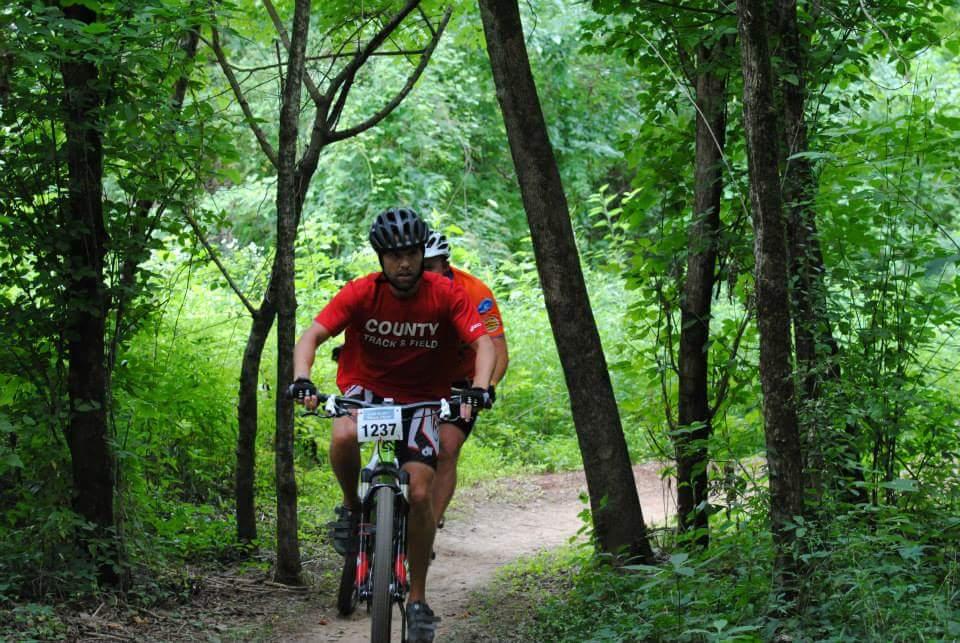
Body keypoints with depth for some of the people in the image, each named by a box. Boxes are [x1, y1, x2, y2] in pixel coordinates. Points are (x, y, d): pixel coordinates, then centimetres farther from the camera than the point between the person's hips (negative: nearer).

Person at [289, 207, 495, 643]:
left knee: (420, 493, -14)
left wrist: (479, 388, -41)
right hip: (365, 388, 0)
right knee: (343, 437, -36)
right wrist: (302, 380, -41)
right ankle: (351, 508, -5)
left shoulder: (445, 295, -15)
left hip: (420, 398, 1)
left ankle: (418, 600, 2)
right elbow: (312, 335, -22)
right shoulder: (361, 293, -16)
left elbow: (484, 343, -21)